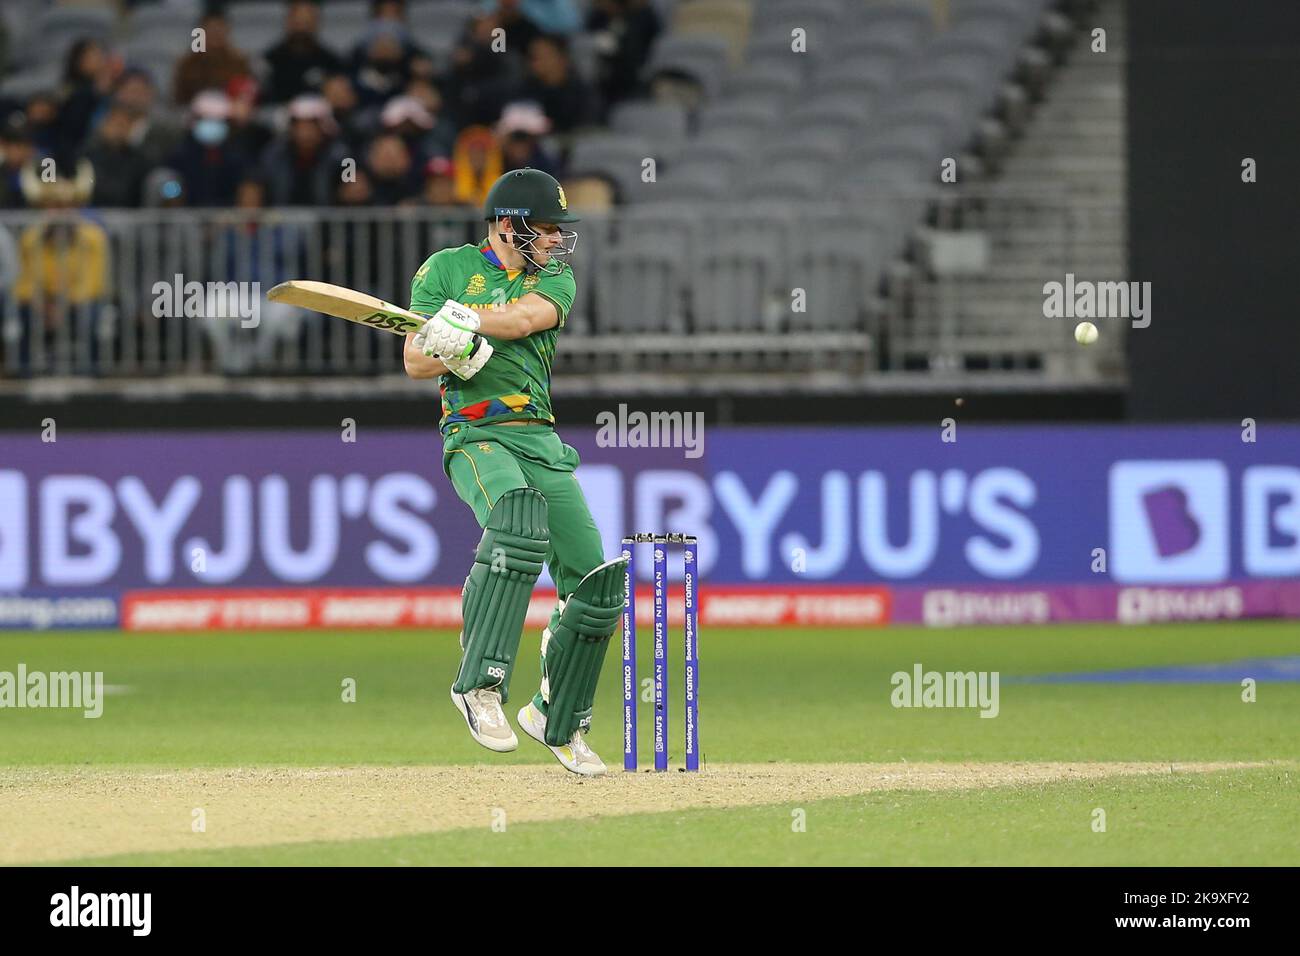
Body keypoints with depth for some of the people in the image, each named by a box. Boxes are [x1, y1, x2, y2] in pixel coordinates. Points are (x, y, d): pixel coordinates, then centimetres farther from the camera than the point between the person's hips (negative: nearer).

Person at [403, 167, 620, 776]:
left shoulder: (555, 279, 14)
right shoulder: (448, 269, 6)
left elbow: (523, 317, -9)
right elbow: (415, 361, 0)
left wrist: (463, 319, -23)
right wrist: (458, 352, -20)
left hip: (542, 442, 6)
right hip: (476, 433, -5)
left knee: (597, 588, 2)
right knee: (520, 521, -38)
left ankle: (556, 720, 23)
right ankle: (480, 684, -39)